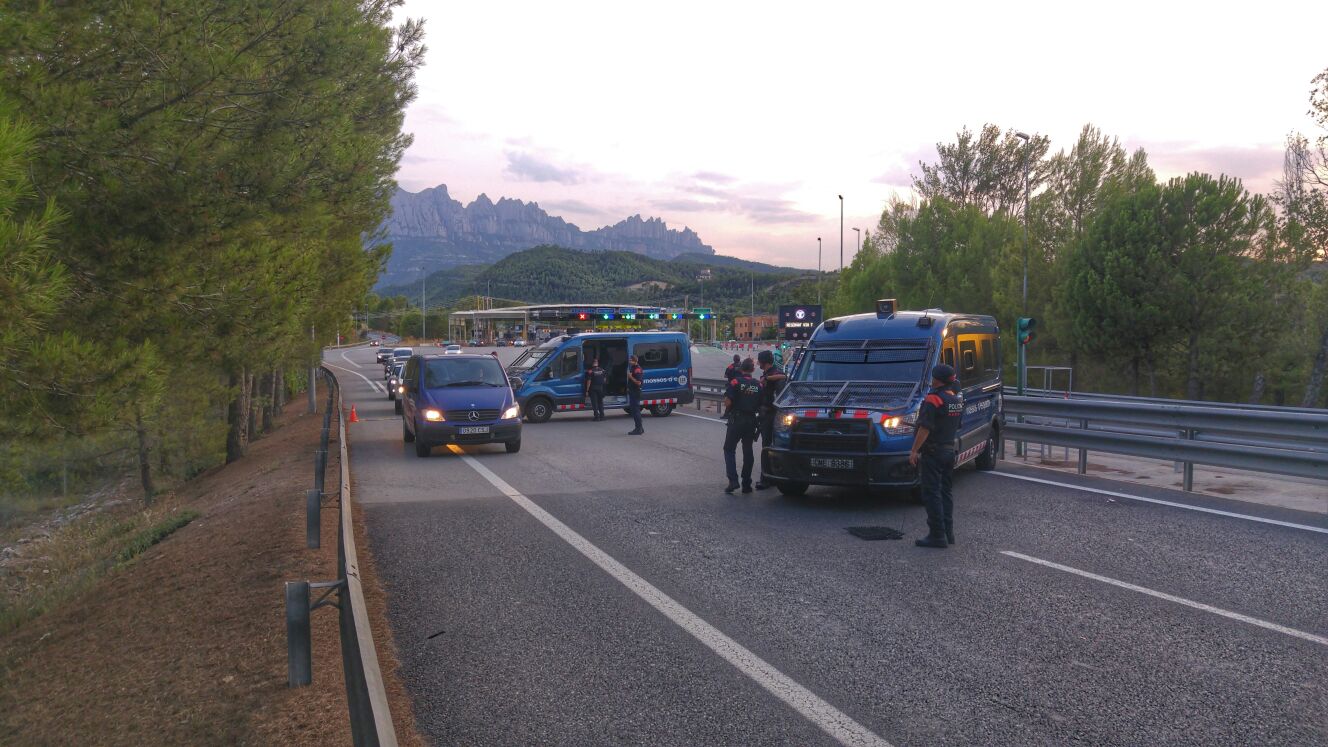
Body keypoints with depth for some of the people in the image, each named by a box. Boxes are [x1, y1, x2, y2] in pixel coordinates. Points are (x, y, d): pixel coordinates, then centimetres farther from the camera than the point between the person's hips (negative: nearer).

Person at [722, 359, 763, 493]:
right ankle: (746, 484, 13)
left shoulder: (735, 382, -9)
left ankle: (733, 480, -10)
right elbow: (761, 405, 2)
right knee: (748, 451, 12)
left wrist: (729, 409, 6)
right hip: (751, 420, 4)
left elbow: (727, 402, -15)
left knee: (729, 450, 5)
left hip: (736, 419, -4)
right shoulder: (758, 385, 2)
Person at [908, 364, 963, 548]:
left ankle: (937, 535, -4)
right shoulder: (957, 399, 9)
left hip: (933, 452, -8)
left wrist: (914, 450, -16)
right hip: (950, 450, 8)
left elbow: (925, 429, -21)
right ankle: (948, 532, 19)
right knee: (945, 491, 16)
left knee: (932, 494, -4)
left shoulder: (933, 400, -17)